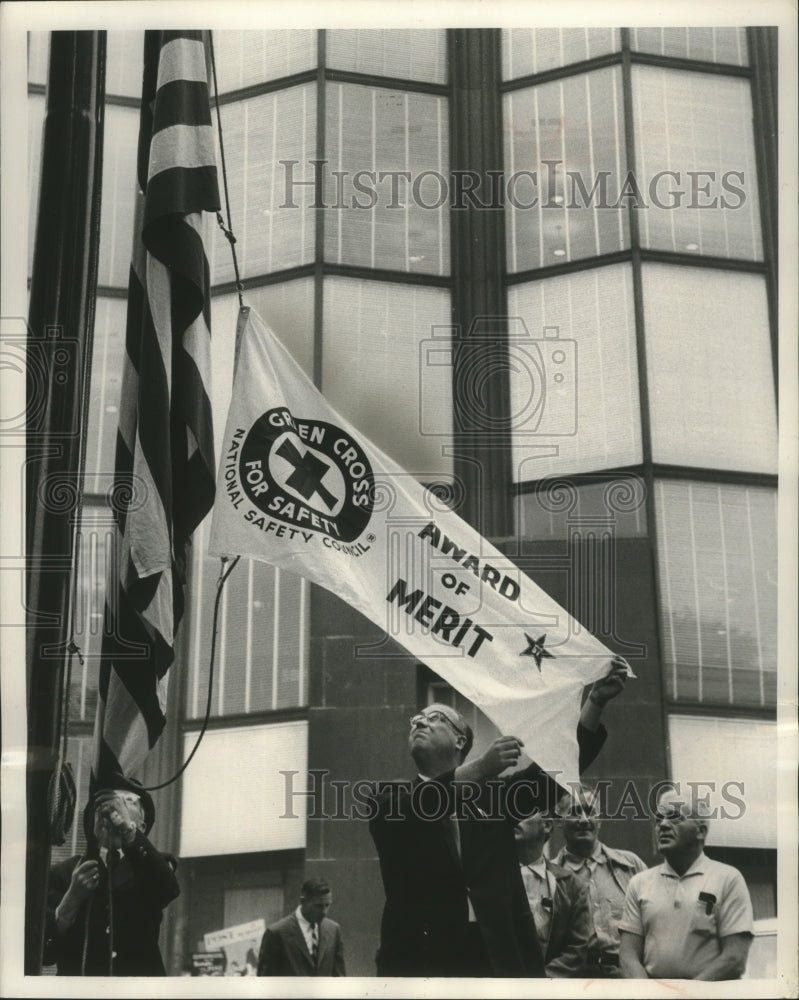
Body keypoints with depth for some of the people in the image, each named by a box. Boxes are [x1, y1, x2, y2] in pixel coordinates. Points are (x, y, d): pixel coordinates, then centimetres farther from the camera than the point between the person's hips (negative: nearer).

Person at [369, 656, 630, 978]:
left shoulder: (492, 794, 18)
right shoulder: (394, 795, 11)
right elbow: (404, 811, -12)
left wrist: (597, 698, -3)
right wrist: (479, 768, -23)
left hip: (499, 956, 2)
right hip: (421, 957, -1)